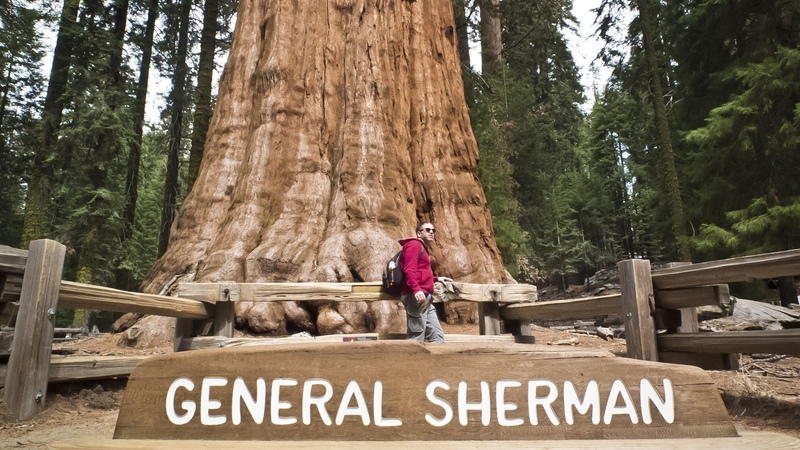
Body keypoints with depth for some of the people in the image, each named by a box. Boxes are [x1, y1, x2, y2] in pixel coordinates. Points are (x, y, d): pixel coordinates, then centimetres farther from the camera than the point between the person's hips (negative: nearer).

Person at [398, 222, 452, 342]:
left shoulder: (424, 249, 28)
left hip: (425, 298, 10)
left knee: (437, 336, 9)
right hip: (415, 297, -10)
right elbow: (409, 269, -17)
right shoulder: (414, 244, -1)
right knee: (416, 338, -11)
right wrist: (416, 289, -31)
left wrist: (436, 279, 32)